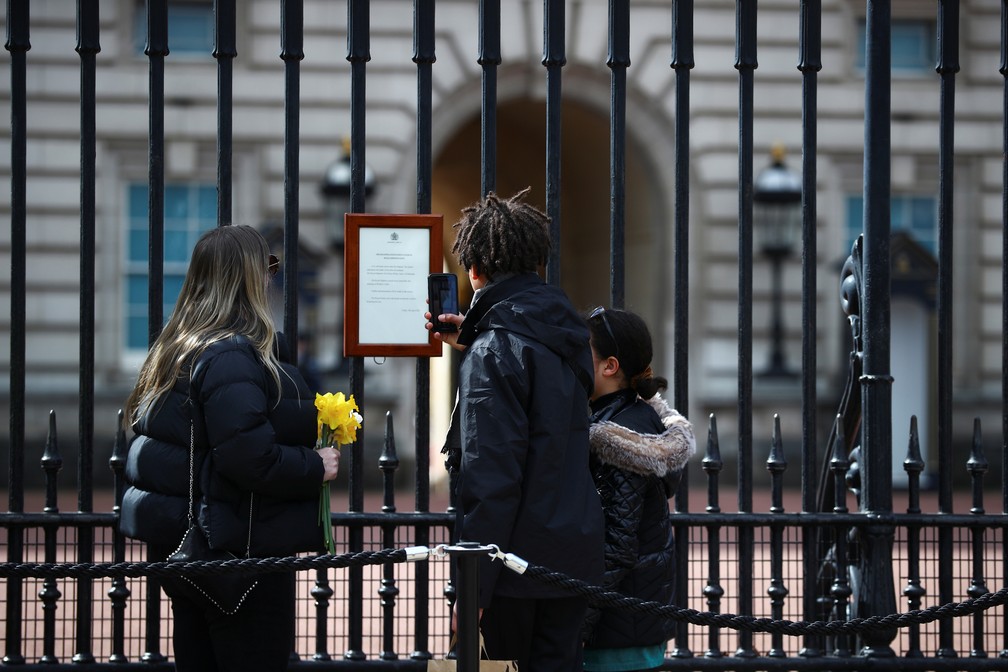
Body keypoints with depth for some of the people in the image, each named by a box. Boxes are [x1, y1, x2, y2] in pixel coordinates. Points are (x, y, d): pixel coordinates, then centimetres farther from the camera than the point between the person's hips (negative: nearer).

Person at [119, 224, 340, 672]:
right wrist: (316, 467, -12)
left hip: (180, 543, 10)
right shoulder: (231, 357, -19)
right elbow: (251, 458, -27)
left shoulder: (176, 351, 11)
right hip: (241, 550, -10)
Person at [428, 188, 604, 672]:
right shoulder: (563, 332, 9)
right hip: (576, 550, 7)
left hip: (519, 558, -7)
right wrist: (469, 347, 25)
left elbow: (491, 475, -20)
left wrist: (473, 585, -18)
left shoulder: (494, 350, -15)